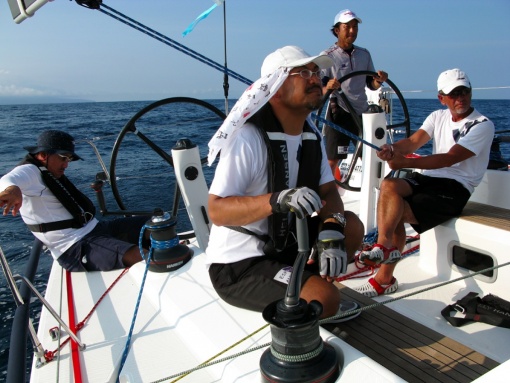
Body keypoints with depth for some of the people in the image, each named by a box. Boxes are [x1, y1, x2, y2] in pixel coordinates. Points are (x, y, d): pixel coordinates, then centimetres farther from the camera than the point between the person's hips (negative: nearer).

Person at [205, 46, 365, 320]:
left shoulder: (311, 134, 2)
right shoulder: (248, 138, -23)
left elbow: (327, 191, 1)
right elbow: (216, 211, -27)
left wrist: (331, 230, -20)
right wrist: (276, 200, -42)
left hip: (283, 244, 8)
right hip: (238, 264, -8)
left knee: (351, 226, -2)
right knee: (325, 298, -22)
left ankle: (318, 300, 11)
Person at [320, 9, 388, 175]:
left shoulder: (364, 54, 11)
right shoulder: (327, 56, -5)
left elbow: (371, 85, 15)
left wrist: (379, 80, -8)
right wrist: (327, 87, -34)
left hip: (363, 113, 6)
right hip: (339, 113, -5)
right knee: (332, 161, -6)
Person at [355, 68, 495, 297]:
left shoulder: (482, 125, -5)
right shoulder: (438, 117, 14)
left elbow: (449, 158, -18)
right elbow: (413, 141, -3)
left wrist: (405, 162, -27)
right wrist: (392, 149, -27)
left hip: (455, 188, -5)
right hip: (429, 178, 5)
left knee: (395, 212, -24)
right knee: (389, 186, -25)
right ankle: (386, 247, -24)